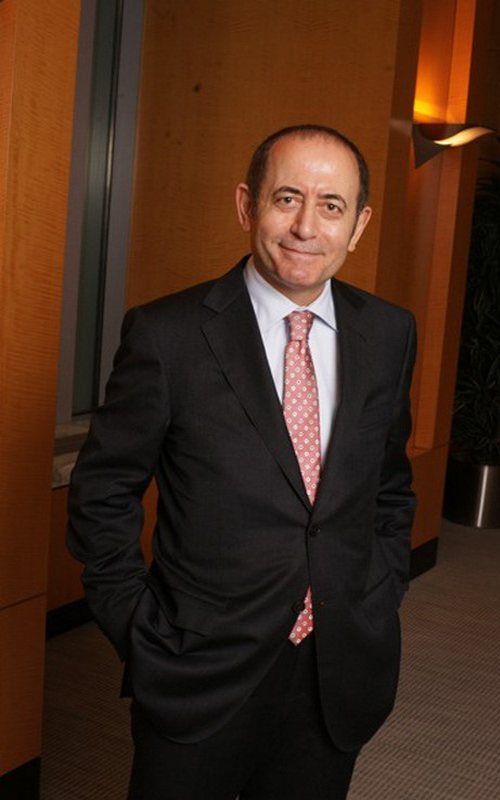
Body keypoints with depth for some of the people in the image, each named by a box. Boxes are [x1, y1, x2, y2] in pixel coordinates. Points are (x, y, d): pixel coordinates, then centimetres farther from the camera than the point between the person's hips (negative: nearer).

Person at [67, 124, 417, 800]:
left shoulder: (388, 334, 0)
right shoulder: (166, 333, -12)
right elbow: (103, 496, -5)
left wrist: (381, 603, 5)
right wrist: (141, 635, -7)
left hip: (340, 679, 4)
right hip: (199, 679, -3)